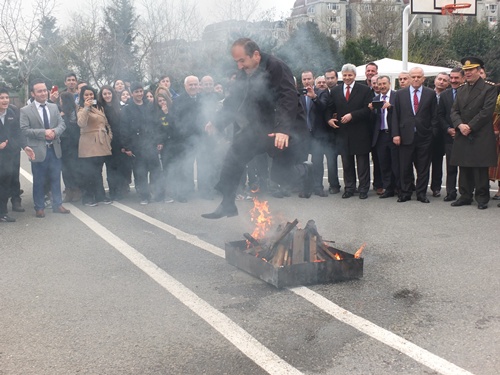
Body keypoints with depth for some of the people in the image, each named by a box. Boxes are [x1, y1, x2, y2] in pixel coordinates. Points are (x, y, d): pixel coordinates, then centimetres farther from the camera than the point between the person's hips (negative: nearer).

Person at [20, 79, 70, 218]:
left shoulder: (54, 107, 9)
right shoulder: (25, 110, -6)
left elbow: (62, 124, 6)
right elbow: (25, 130, -13)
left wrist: (55, 132, -16)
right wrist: (44, 132, -20)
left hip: (54, 149, 4)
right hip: (38, 150, -4)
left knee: (56, 179, 11)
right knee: (39, 181, 6)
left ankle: (57, 205, 22)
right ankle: (39, 207, 18)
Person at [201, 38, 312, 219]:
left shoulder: (276, 67, -20)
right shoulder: (244, 74, 5)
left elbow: (289, 99, -30)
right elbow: (233, 100, 13)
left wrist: (284, 129, -41)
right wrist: (217, 122, 3)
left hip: (282, 129, -7)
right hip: (259, 126, 8)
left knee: (280, 173, -14)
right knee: (232, 158, 1)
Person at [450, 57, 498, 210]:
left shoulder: (489, 89, -2)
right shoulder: (461, 90, 16)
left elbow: (486, 111, -11)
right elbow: (454, 111, 10)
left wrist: (470, 126, -14)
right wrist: (460, 125, -10)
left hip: (481, 137, -5)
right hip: (463, 136, 5)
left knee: (481, 168, -1)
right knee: (464, 168, 9)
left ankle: (482, 198, 7)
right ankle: (465, 196, 17)